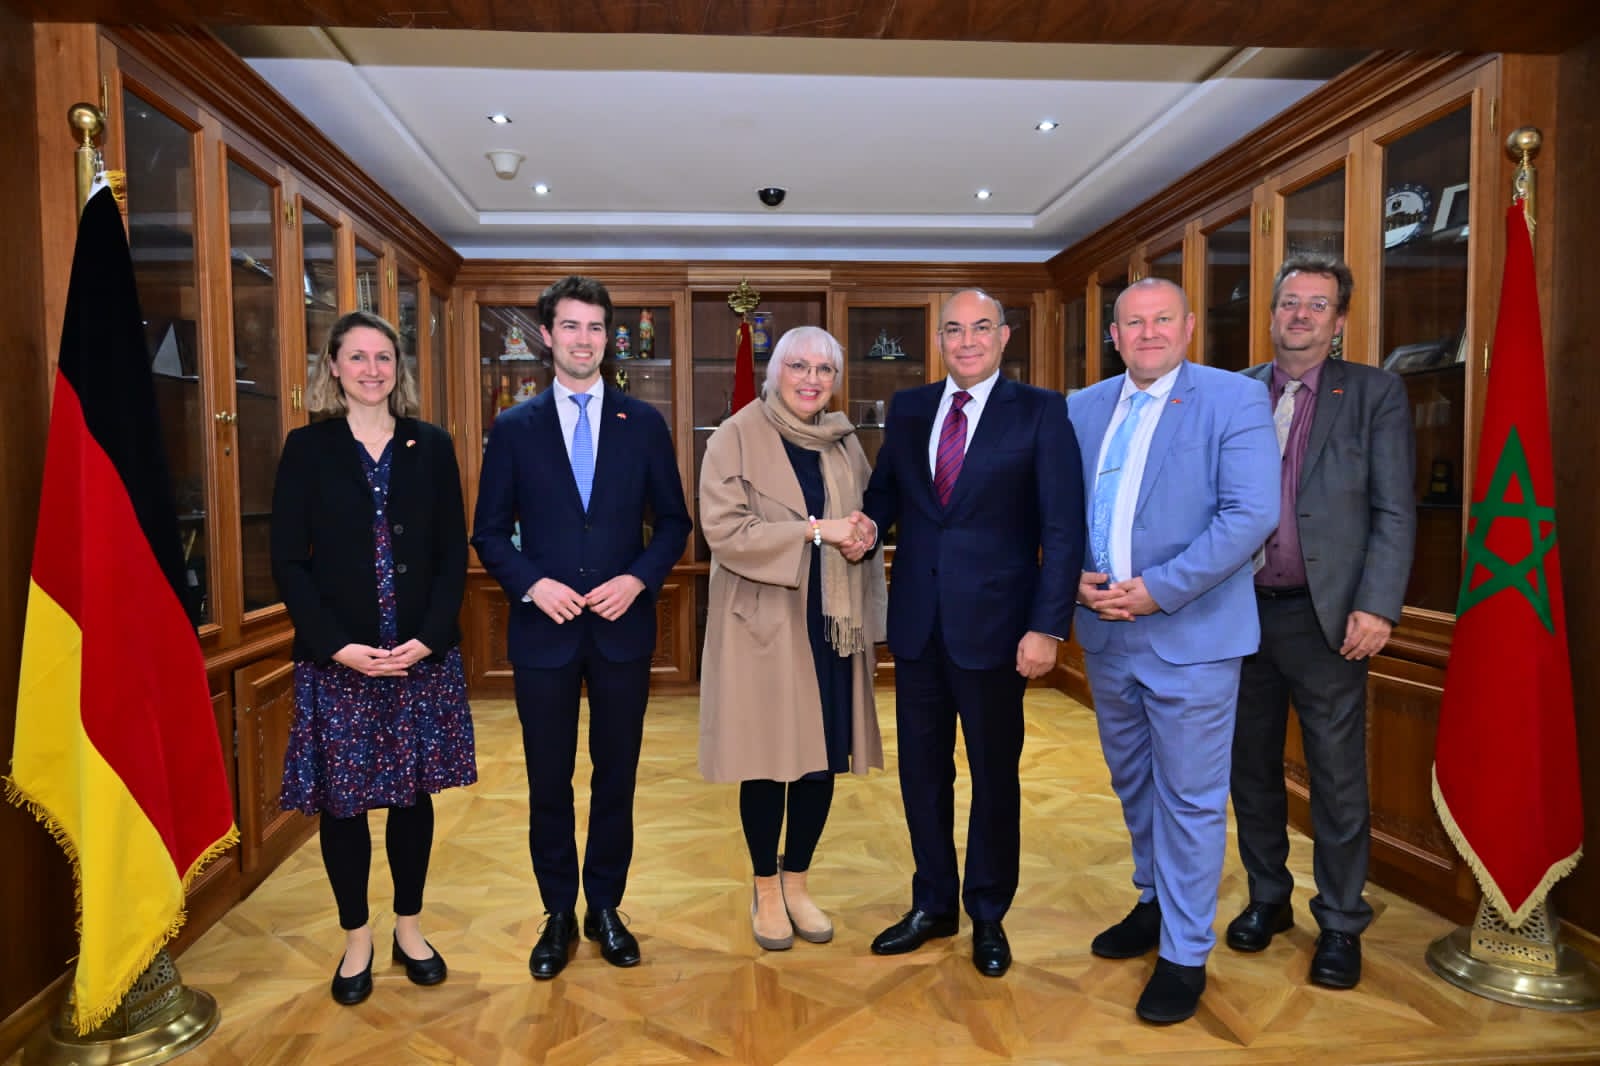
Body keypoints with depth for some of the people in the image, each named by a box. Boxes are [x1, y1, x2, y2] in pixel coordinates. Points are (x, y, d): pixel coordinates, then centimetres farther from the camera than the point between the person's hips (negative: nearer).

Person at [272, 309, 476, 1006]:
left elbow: (453, 555, 2)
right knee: (342, 800, 7)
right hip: (335, 660, -1)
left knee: (414, 793, 11)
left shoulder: (431, 446, 4)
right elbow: (288, 562, -2)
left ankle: (409, 928, 30)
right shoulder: (308, 448, 1)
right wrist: (338, 646, -13)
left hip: (422, 655, 1)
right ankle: (357, 940, 27)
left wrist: (428, 639, -10)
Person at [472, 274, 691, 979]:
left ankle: (605, 908, 30)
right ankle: (558, 915, 28)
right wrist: (533, 583, -13)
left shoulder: (644, 423, 3)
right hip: (544, 628, 0)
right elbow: (490, 532, 4)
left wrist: (638, 579, -11)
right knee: (549, 781, 9)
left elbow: (673, 521, 5)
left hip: (623, 626, 1)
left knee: (616, 776, 11)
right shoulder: (514, 428, 3)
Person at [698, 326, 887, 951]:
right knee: (767, 758, 4)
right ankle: (766, 891, 25)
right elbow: (723, 529, -14)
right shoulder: (737, 436, -6)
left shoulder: (844, 442, 9)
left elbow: (868, 519, 18)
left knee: (824, 755, 8)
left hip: (831, 621, 5)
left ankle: (797, 882, 29)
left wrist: (863, 539, -6)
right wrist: (815, 530, -19)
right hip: (763, 623, -4)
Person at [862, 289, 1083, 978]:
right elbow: (885, 491, 14)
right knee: (922, 770, 14)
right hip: (917, 622, 4)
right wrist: (867, 523, -10)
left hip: (993, 624, -4)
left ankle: (988, 915, 31)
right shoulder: (907, 409, 8)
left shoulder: (1039, 412, -4)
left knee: (995, 776, 12)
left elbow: (1062, 528, -8)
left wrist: (1047, 626, -14)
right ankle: (933, 905, 34)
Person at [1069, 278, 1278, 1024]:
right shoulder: (1082, 408, 8)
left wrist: (1160, 589, -20)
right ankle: (1155, 903, 42)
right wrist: (1074, 576, -7)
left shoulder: (1234, 400, -7)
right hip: (1106, 633, 6)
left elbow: (1252, 513, -16)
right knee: (1133, 783, 20)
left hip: (1190, 635, -5)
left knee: (1189, 796, 5)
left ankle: (1185, 955, 21)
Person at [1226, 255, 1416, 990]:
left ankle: (1340, 924, 24)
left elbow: (1394, 512, -3)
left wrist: (1377, 606, -12)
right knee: (1252, 770, 14)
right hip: (1241, 612, 3)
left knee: (1338, 781, 7)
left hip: (1325, 617, -2)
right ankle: (1267, 899, 33)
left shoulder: (1374, 393, 2)